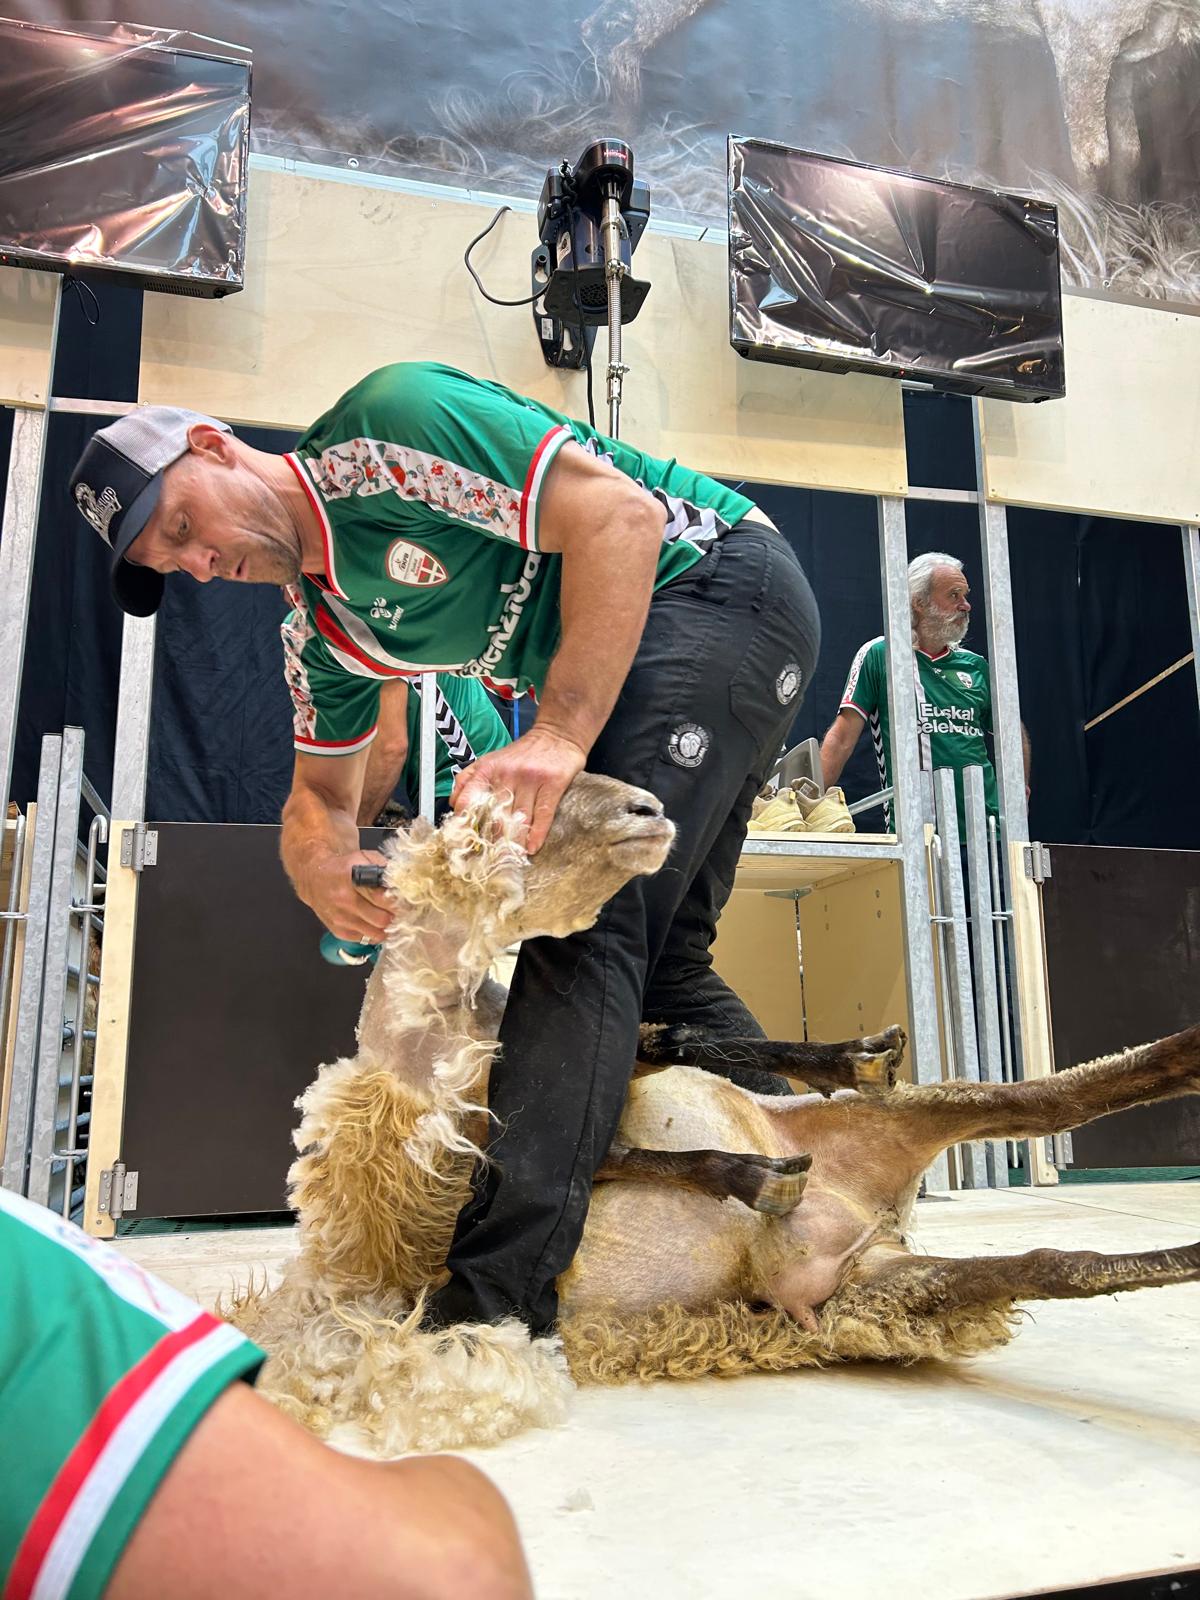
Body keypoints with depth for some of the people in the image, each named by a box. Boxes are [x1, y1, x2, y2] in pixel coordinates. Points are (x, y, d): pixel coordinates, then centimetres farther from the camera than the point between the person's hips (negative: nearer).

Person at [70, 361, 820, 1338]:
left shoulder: (391, 423, -16)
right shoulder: (330, 630, 10)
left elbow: (622, 515, -24)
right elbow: (322, 790, 16)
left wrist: (558, 737, -31)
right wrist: (319, 862, -10)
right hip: (652, 669, 10)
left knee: (592, 916, -21)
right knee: (660, 957, 10)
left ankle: (497, 1299, -21)